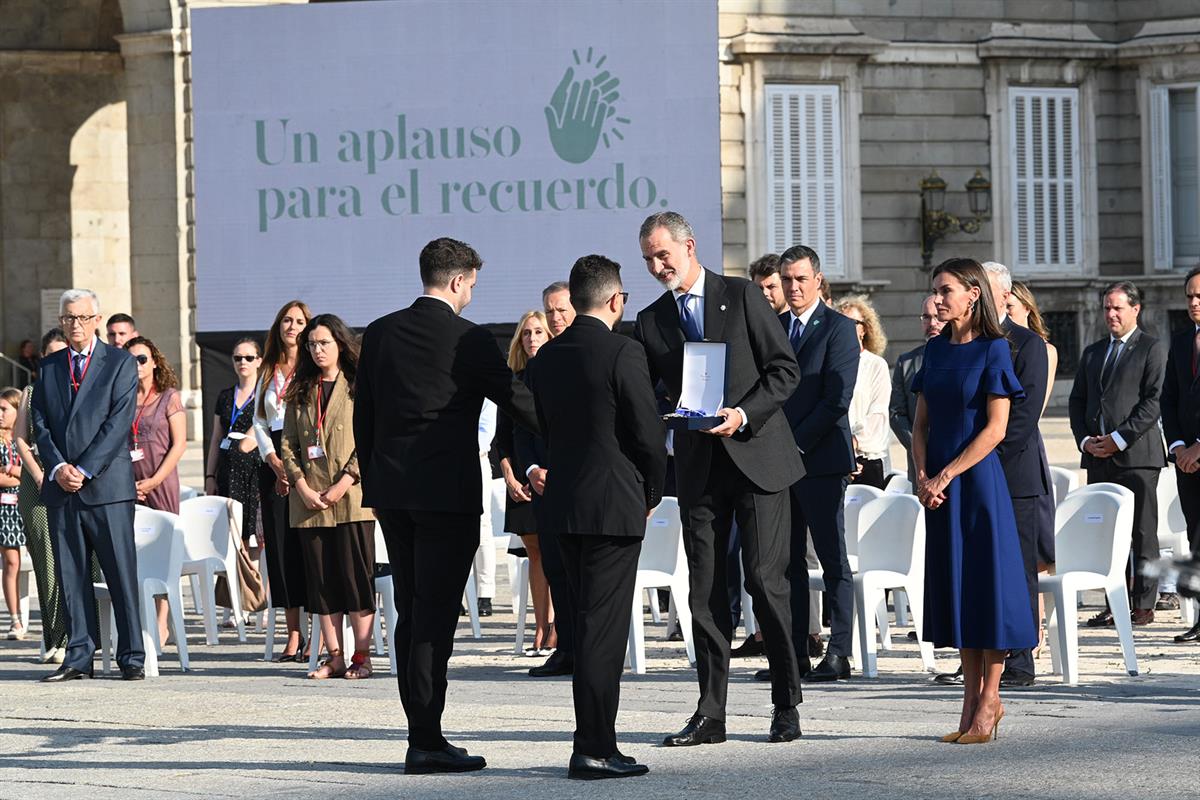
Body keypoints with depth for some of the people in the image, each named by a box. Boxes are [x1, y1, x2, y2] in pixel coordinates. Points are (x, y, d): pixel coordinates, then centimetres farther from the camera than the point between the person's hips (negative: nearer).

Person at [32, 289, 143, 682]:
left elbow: (119, 422, -7)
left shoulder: (121, 364, 2)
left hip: (107, 486, -4)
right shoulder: (48, 367, 15)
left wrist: (84, 470, -13)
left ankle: (132, 658, 0)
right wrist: (58, 467, -7)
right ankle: (79, 658, 8)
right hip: (61, 488, 4)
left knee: (122, 573, -4)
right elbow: (40, 423, 10)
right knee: (71, 576, 4)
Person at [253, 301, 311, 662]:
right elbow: (259, 422, 13)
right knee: (280, 544, 1)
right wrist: (274, 462, -3)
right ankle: (293, 636, 4)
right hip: (273, 461, 5)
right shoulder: (268, 371, 16)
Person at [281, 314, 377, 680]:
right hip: (309, 499, 4)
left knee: (355, 576, -5)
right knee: (320, 579, 3)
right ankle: (334, 657, 6)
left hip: (351, 498, -4)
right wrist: (303, 488, -4)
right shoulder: (300, 392, 13)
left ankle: (361, 656, -2)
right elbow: (288, 444, 10)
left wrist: (343, 485, -13)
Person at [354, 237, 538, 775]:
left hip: (390, 488, 6)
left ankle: (422, 733, 14)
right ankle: (427, 741, -7)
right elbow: (517, 400, -2)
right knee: (434, 615, -5)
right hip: (446, 490, -6)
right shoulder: (469, 340, -9)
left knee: (411, 613, 12)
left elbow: (363, 415, 11)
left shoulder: (379, 334, 7)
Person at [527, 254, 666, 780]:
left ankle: (596, 741, 18)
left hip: (563, 501, 7)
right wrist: (652, 493, 5)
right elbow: (649, 434, -11)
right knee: (603, 629, -5)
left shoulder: (545, 358, 8)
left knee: (590, 624, 15)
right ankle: (593, 750, -5)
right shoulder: (623, 354, -13)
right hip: (615, 505, -7)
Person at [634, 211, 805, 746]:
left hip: (756, 455, -4)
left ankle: (786, 707, 3)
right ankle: (710, 713, 7)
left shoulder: (742, 297, 1)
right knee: (705, 591, 3)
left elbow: (785, 369, -2)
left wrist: (744, 414, -15)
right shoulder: (651, 322, 11)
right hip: (698, 466, 4)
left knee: (766, 581, -6)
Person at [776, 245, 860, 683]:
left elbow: (837, 400, -11)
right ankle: (794, 653, 7)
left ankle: (839, 653, -3)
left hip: (821, 460, -6)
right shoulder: (772, 328, 16)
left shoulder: (839, 329, -4)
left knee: (833, 559, -4)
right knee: (787, 560, 5)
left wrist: (798, 443, -15)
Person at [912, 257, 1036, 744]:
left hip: (977, 477, -6)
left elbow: (996, 428, -13)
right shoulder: (936, 350, 10)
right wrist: (922, 476, -3)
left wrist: (945, 476, -15)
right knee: (953, 583, 7)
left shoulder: (993, 349, -8)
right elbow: (922, 421, 12)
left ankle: (990, 698, 1)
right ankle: (972, 698, 12)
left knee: (987, 579, -3)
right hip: (939, 482, 6)